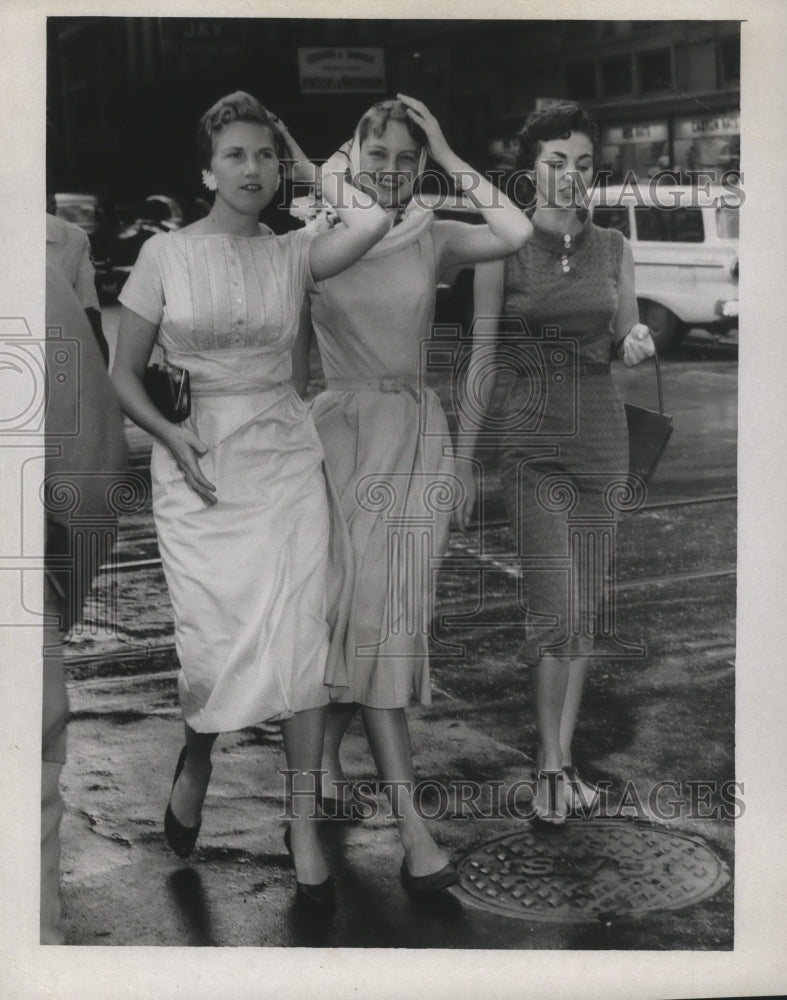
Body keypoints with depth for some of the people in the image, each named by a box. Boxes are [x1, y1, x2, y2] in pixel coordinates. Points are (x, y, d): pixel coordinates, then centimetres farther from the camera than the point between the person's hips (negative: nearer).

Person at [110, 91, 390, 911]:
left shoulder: (293, 254, 4)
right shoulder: (166, 253, 1)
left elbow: (374, 219, -15)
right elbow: (125, 373, 4)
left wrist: (307, 167, 0)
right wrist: (169, 433, -13)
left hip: (285, 462, 2)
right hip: (197, 471, -1)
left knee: (300, 643, -2)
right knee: (213, 646, -2)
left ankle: (303, 823, 10)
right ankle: (196, 760, 33)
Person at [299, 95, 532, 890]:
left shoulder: (431, 241, 4)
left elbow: (516, 233, -13)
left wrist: (450, 158, -9)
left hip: (414, 435, 3)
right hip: (342, 429, -2)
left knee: (373, 616, 8)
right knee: (371, 616, -4)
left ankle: (326, 750, 35)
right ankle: (411, 826, -2)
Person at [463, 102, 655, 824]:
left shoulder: (614, 248, 8)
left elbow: (625, 337, 15)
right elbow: (483, 356, 0)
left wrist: (637, 341, -10)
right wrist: (463, 452, -1)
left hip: (603, 433, 4)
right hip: (533, 439, -4)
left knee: (588, 604, 7)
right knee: (558, 606, -9)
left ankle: (564, 753, 19)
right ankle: (552, 766, 5)